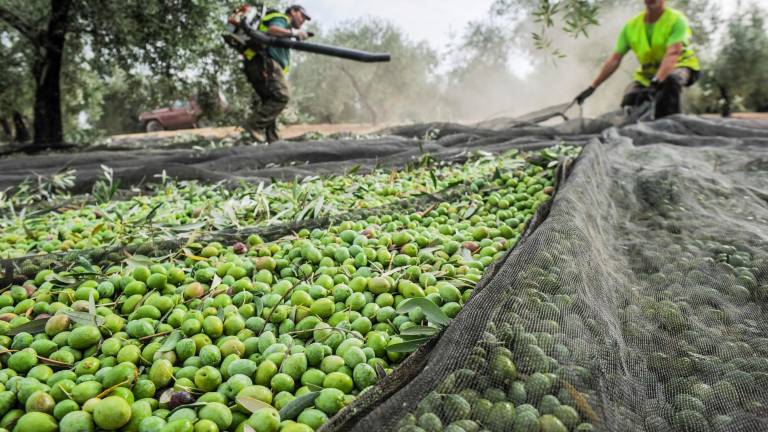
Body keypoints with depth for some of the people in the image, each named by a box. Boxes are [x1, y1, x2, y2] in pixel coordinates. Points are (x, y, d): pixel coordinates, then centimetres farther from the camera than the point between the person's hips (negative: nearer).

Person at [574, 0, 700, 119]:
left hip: (679, 65, -4)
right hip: (649, 72, 4)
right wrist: (592, 87, -10)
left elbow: (672, 54, -30)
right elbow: (615, 59, -4)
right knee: (629, 99, -22)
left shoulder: (677, 19, -15)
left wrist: (656, 82, -46)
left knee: (671, 79, -39)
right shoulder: (632, 25, -3)